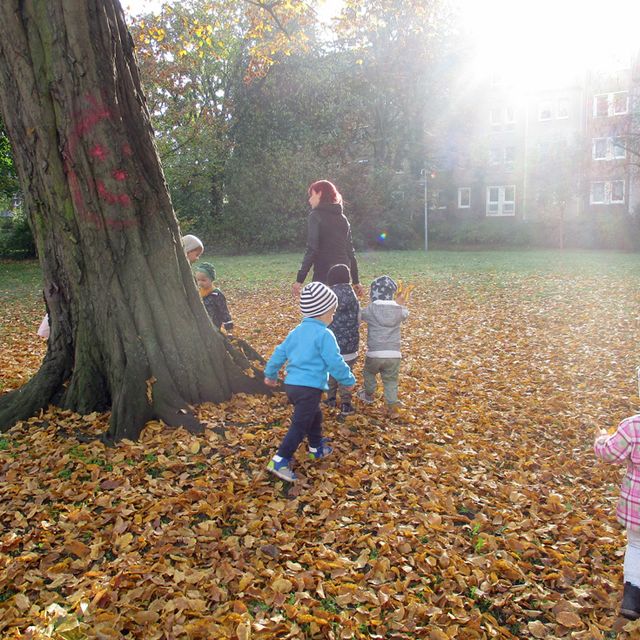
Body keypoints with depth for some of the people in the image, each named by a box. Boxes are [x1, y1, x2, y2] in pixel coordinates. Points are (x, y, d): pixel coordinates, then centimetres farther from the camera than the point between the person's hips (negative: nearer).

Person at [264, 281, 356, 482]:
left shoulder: (296, 331, 12)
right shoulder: (324, 335, -12)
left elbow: (280, 352, 18)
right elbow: (335, 363, -13)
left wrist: (270, 373, 30)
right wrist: (349, 380, 2)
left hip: (291, 384, 9)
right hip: (310, 387, -9)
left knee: (315, 415, 27)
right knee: (300, 426, -3)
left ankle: (317, 448, 41)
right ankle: (280, 461, -6)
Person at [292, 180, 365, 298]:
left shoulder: (315, 216, -5)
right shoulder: (342, 218, 15)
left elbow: (311, 249, -14)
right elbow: (350, 251, 17)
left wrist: (299, 280, -14)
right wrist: (356, 281, 21)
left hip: (323, 277, -7)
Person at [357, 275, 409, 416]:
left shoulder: (370, 309, -8)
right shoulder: (399, 310, 0)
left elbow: (360, 315, 12)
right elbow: (406, 314, 25)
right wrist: (400, 303, 43)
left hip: (374, 353, -1)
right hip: (394, 354, 2)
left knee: (369, 372, 27)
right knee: (391, 380, 16)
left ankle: (369, 394, 44)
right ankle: (392, 404, 10)